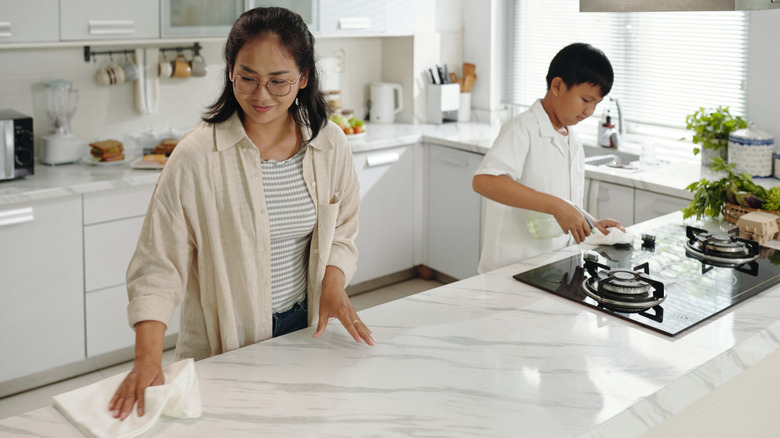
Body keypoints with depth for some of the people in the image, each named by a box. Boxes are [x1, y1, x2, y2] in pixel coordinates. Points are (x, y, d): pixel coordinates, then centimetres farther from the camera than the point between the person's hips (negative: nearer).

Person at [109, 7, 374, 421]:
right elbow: (158, 266, -18)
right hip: (223, 348, -3)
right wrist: (148, 360, -28)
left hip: (304, 328, 4)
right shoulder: (197, 156, -18)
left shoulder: (330, 145, -5)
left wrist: (333, 284, -11)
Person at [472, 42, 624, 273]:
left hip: (554, 264, 8)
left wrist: (593, 225, 10)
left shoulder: (572, 141, 17)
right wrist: (556, 206, -30)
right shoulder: (523, 129, -10)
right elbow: (483, 181, -28)